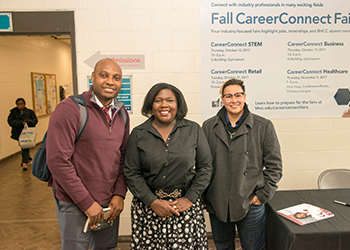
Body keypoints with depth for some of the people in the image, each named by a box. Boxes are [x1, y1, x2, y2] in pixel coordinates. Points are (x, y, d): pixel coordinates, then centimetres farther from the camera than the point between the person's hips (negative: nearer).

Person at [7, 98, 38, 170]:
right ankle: (28, 159, 24)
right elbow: (10, 121, -6)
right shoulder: (13, 112, 5)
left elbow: (35, 120, 2)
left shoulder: (30, 112, 7)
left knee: (25, 146, -8)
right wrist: (21, 123, -18)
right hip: (18, 133, 1)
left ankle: (24, 162, -3)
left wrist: (28, 121, -18)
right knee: (23, 146, 5)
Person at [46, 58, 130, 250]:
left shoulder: (121, 113, 5)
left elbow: (123, 157, 8)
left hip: (110, 202, 6)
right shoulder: (69, 109, -15)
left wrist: (120, 194, -2)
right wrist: (87, 202, -16)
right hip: (75, 204, -5)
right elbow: (58, 160, -19)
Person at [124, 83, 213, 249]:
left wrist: (190, 198, -5)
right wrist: (152, 201, -9)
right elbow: (131, 173, -1)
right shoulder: (138, 134, 1)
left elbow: (205, 167, 3)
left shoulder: (194, 130, 2)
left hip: (186, 206, 0)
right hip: (148, 206, 0)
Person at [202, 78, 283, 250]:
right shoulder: (208, 127, 2)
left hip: (250, 204, -1)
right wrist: (202, 196, 3)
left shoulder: (264, 126, -3)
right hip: (216, 203, 2)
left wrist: (263, 194, -5)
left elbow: (274, 165, 1)